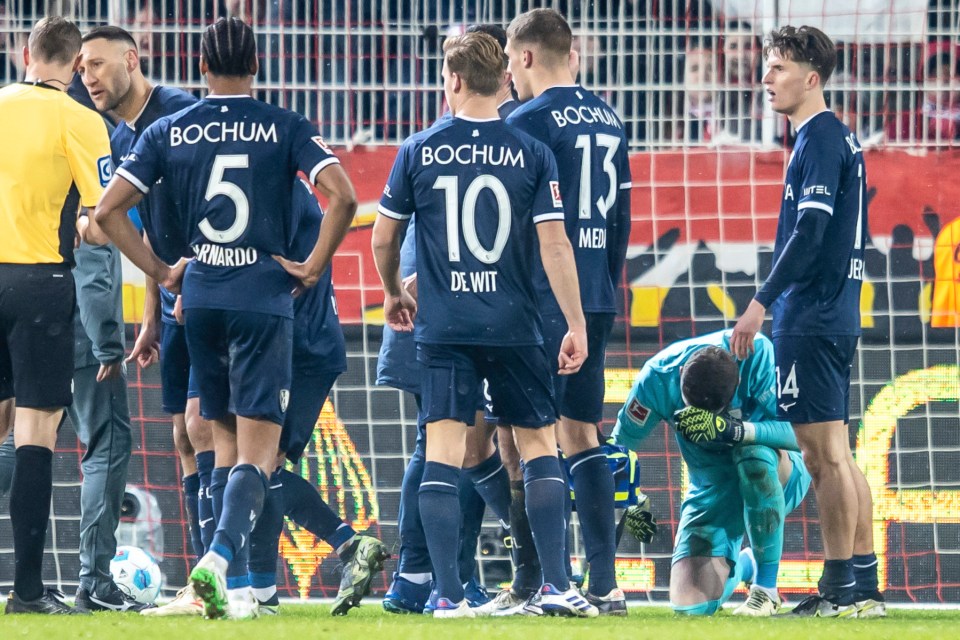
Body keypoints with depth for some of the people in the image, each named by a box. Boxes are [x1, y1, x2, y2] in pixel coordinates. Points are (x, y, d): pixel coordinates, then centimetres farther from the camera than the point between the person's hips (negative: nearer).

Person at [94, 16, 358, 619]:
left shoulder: (168, 132, 5)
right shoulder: (286, 128, -2)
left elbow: (109, 209, 2)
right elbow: (343, 196, -13)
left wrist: (158, 270, 10)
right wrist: (313, 267, -3)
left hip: (200, 298, 3)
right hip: (264, 299, -3)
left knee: (227, 441, 16)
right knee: (257, 451, -5)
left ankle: (237, 583, 13)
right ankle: (221, 554, -27)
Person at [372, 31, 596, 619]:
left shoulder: (419, 151, 1)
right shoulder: (532, 154, -1)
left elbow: (384, 239, 9)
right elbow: (554, 245, -6)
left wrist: (394, 293, 28)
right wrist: (577, 324, 0)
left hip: (443, 328, 0)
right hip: (514, 327, 0)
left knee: (443, 450, 0)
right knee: (539, 442, 10)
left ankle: (448, 593, -7)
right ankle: (555, 585, 3)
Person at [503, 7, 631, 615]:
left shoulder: (530, 121, -10)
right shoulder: (608, 120, 13)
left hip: (542, 299, -7)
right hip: (596, 301, 7)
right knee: (582, 435, 10)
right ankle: (605, 584, 6)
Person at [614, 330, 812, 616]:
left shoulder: (757, 354, -28)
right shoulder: (658, 377, -19)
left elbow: (794, 432, -35)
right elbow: (620, 444, -5)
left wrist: (731, 429, -47)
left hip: (777, 476, -3)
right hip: (713, 485, 3)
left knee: (754, 454, -39)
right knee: (691, 603, -11)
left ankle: (766, 587, -22)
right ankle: (744, 564, 28)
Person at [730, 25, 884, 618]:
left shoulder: (819, 139, -12)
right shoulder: (842, 139, 17)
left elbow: (811, 230, -20)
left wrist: (763, 302, -18)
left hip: (810, 321, -10)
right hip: (838, 316, 10)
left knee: (825, 455, -8)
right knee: (836, 455, 11)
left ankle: (842, 588, -7)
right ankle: (864, 585, 12)